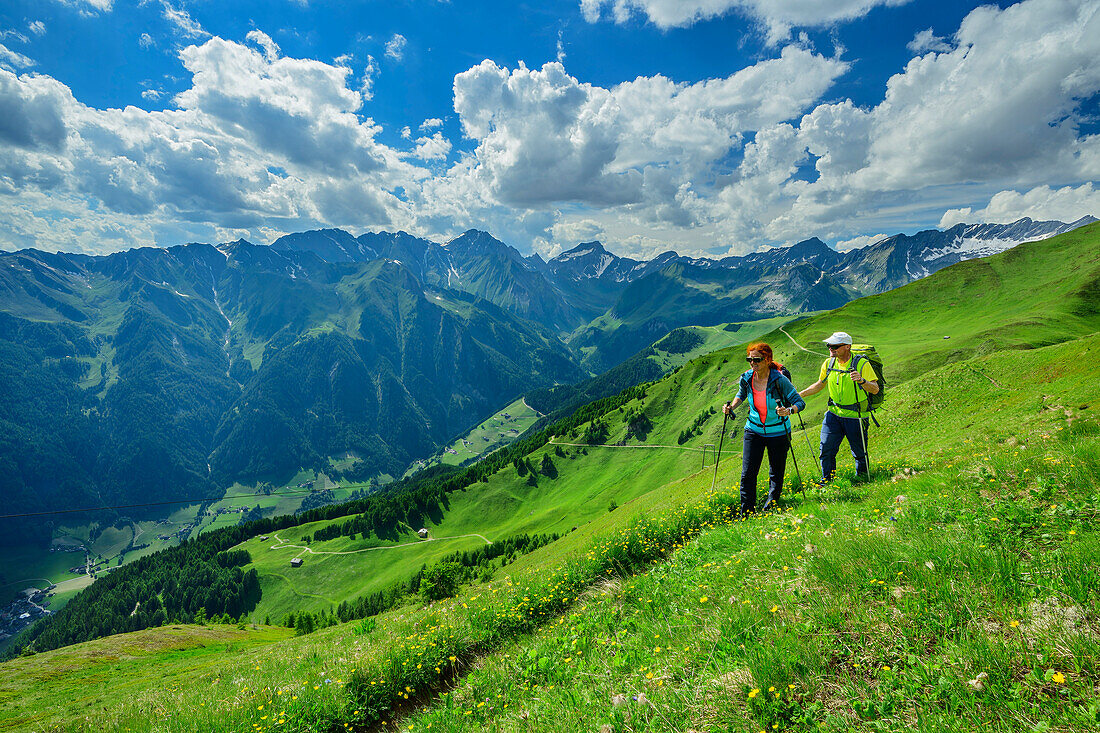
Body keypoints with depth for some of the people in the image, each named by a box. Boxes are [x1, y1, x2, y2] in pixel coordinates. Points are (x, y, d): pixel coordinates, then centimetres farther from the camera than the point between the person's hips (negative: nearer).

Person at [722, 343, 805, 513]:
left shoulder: (779, 380, -20)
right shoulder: (746, 378, -7)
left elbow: (800, 402, -17)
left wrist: (789, 410, -38)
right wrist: (731, 406, -5)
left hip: (778, 433, -3)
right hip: (754, 430, 3)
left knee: (776, 473, 13)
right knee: (747, 473, -2)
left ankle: (771, 503, 38)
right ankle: (747, 513, 12)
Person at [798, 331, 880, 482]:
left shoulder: (862, 364, -13)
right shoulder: (828, 363, 1)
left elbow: (875, 390, -18)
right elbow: (820, 384, 16)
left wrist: (861, 380, -37)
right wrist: (800, 394, 7)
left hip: (855, 417, -3)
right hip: (834, 414, 4)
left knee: (859, 453, 9)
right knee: (826, 449, -1)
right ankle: (826, 481, 15)